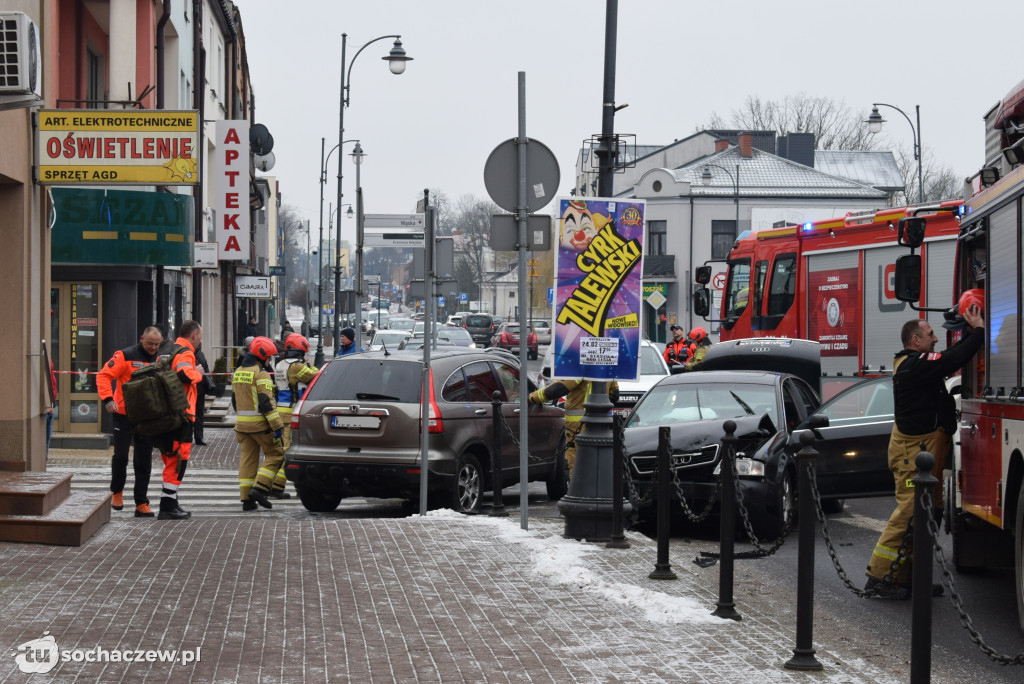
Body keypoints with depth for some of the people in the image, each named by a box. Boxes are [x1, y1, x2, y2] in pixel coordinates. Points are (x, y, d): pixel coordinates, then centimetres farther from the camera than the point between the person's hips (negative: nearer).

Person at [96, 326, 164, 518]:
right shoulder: (126, 356, -8)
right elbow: (103, 375, -12)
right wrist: (108, 399, -25)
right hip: (124, 415, -4)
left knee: (144, 462, 5)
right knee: (121, 456, -2)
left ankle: (141, 503, 10)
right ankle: (117, 491, 23)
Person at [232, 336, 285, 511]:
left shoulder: (238, 372, 14)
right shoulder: (261, 374, -13)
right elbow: (266, 402, -19)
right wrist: (277, 425, -18)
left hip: (242, 424, 8)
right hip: (260, 424, -7)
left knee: (248, 459, 9)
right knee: (275, 454, 4)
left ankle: (246, 499, 6)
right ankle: (260, 488, -9)